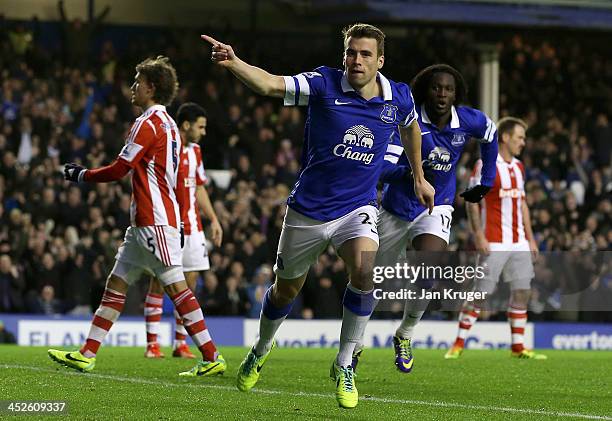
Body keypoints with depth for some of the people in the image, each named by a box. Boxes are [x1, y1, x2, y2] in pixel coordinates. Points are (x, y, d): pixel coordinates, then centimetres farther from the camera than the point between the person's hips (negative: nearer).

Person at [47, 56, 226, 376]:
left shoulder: (149, 123, -12)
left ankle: (212, 358, -12)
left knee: (175, 286, -11)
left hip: (155, 221, -10)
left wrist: (80, 175, 3)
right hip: (145, 221, 10)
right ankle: (86, 355, 11)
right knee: (116, 284, 10)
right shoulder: (168, 124, 18)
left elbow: (118, 170, -11)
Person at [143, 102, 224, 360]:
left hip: (191, 227, 7)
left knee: (190, 281, 4)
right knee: (159, 283, -4)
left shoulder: (195, 151, 14)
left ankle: (181, 343, 10)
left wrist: (213, 219, 18)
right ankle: (152, 343, 1)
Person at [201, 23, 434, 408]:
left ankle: (344, 365, -11)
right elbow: (270, 84, -29)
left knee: (363, 272, -27)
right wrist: (234, 63, -47)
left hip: (357, 209, 1)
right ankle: (261, 351, 45)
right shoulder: (324, 84, -14)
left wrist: (419, 177, 27)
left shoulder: (399, 98, -4)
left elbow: (411, 127, 21)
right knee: (286, 289, 14)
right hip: (308, 210, -1)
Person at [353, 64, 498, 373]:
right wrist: (412, 172, -47)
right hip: (396, 209, -1)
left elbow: (490, 135, 16)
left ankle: (404, 336, 1)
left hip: (436, 209, 1)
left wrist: (486, 182, 17)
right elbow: (383, 167, -27)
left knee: (427, 276, -23)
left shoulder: (468, 121, -9)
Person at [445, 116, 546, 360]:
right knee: (481, 292, -6)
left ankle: (518, 347, 8)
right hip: (494, 243, -7)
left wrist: (530, 238, 16)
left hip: (519, 243, 7)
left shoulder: (518, 167, 16)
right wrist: (478, 236, -16)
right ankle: (458, 344, 3)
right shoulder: (486, 165, -7)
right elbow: (472, 202, -8)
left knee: (522, 291, 2)